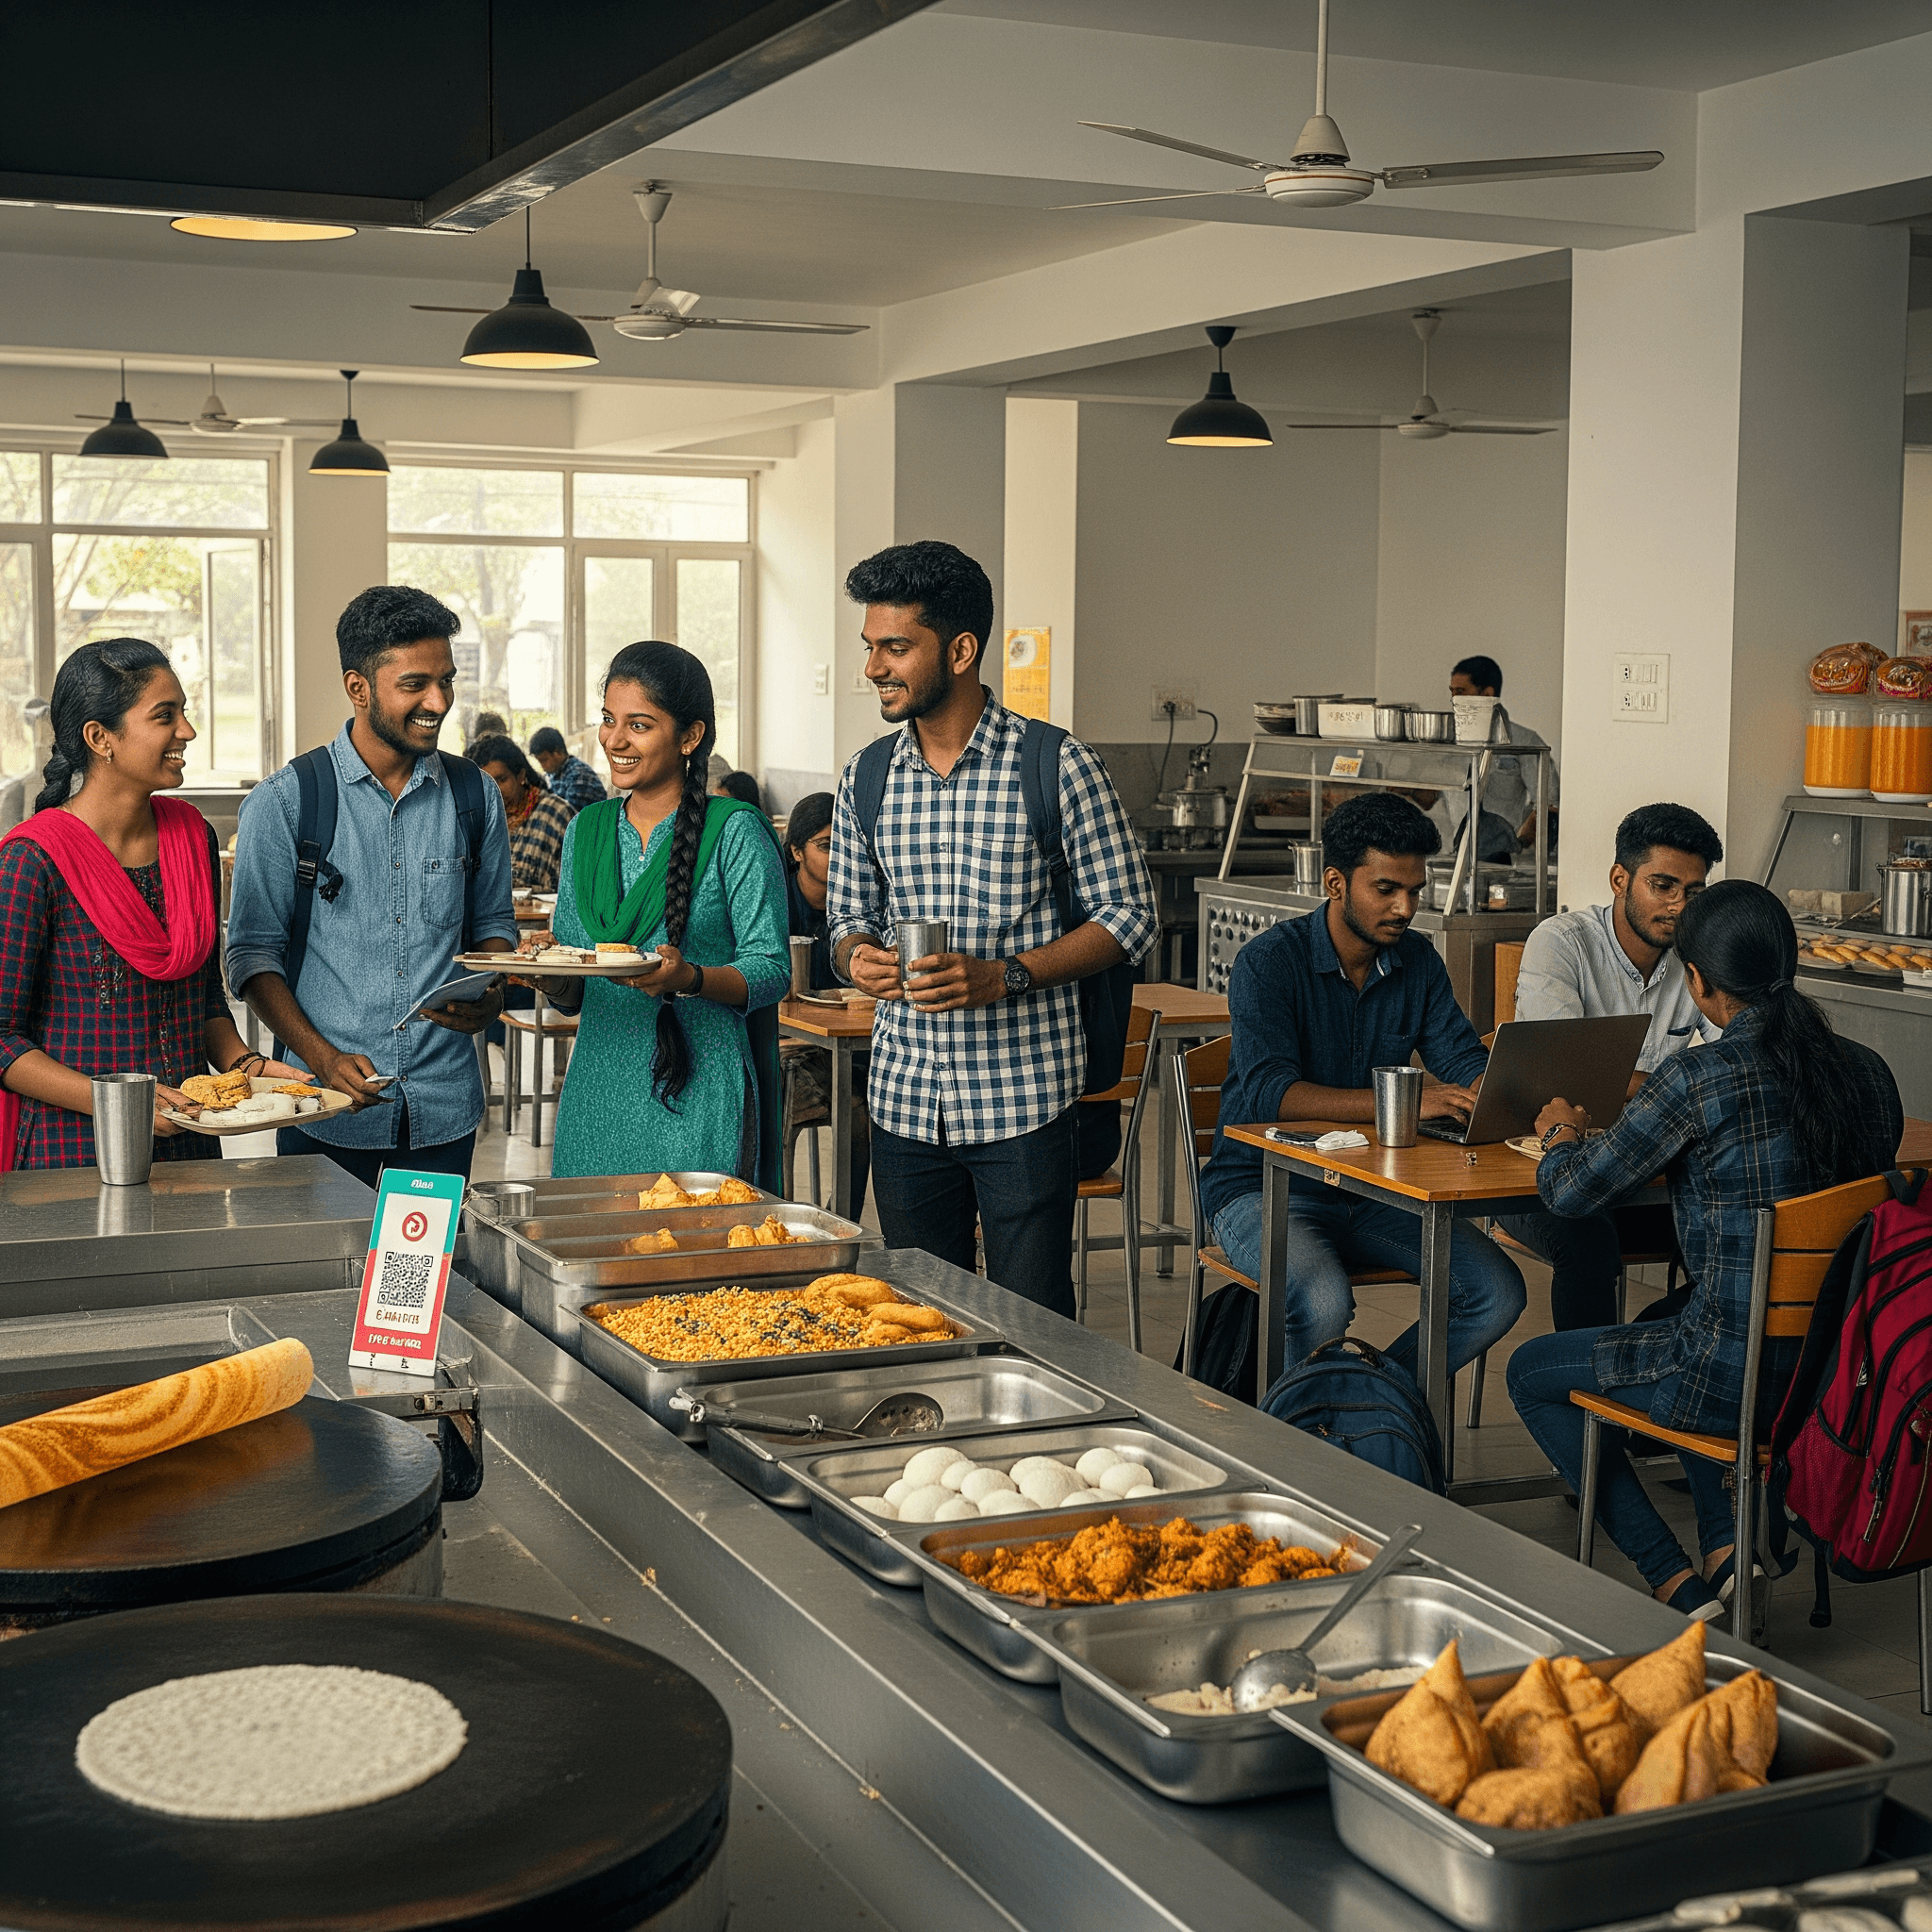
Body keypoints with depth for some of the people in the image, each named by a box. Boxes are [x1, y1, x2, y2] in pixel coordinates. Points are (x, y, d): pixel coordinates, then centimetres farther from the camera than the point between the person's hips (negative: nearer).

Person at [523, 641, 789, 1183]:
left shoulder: (735, 832, -4)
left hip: (699, 1100, -4)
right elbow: (572, 994, 15)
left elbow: (772, 969, -8)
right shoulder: (586, 830, 11)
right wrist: (549, 971, -7)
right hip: (597, 1098, 5)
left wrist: (688, 978, -24)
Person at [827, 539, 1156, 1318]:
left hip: (1023, 1099, -4)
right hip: (904, 1099, 4)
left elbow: (1128, 916, -4)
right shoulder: (866, 779, 7)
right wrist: (858, 956, -8)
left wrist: (1003, 976, -17)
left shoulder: (1057, 767, -7)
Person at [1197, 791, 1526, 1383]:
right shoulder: (1269, 961, -13)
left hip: (1375, 1190, 6)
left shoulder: (1418, 961, 6)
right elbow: (1270, 1092, -26)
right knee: (1324, 1306, -34)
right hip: (1267, 1186, -6)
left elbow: (1464, 1062, 0)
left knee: (1498, 1293, -14)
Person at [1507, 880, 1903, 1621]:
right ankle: (1725, 1546, 25)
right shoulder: (1867, 1071, 1)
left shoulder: (1698, 1079, -18)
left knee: (1530, 1372, 19)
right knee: (1679, 1330, 38)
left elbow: (1572, 1191, -6)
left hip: (1744, 1379, -7)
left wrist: (1561, 1134, 16)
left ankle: (1678, 1587, 11)